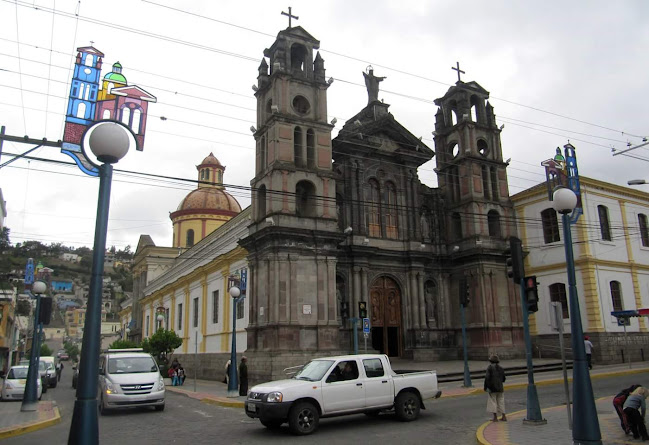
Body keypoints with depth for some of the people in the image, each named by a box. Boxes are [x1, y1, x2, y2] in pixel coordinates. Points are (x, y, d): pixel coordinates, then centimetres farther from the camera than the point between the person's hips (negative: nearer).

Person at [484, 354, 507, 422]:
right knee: (501, 401, 12)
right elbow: (503, 379, 11)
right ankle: (503, 416, 12)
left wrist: (485, 387, -7)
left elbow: (487, 377, -15)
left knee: (493, 401, 1)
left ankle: (495, 417, 0)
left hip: (492, 387, -5)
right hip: (500, 387, 5)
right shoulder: (500, 368, 7)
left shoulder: (490, 367, -9)